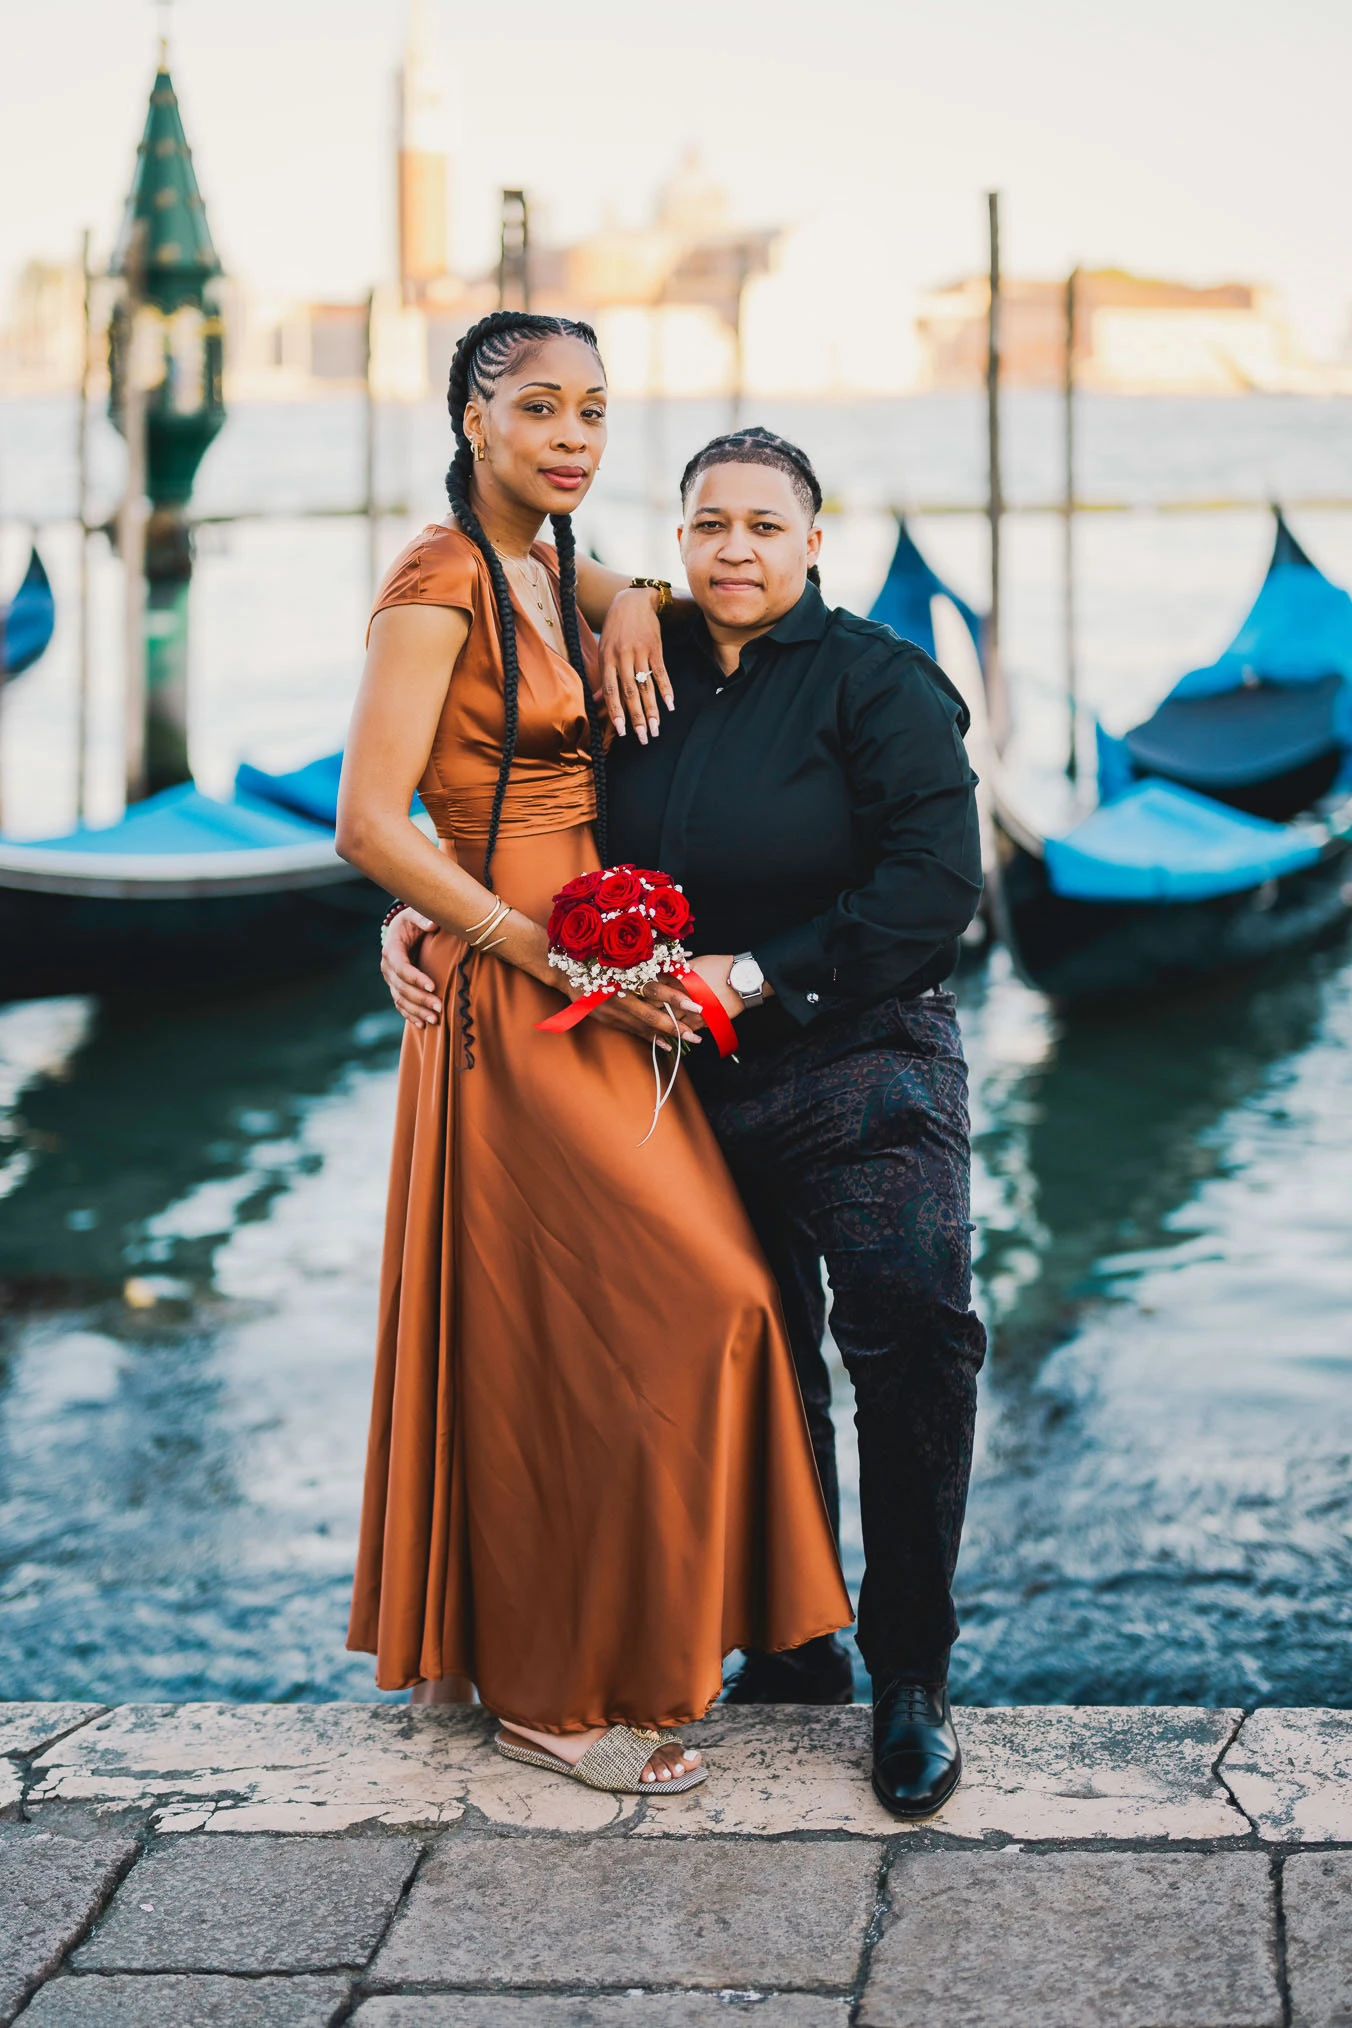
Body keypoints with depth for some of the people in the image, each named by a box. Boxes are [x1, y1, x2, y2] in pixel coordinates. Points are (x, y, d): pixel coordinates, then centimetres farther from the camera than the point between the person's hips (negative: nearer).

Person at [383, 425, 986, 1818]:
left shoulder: (876, 681, -6)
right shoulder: (642, 675, 8)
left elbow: (933, 886, -15)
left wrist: (757, 975, -19)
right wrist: (420, 917, -2)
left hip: (860, 1070, -5)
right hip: (699, 1088, 5)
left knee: (912, 1333, -18)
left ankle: (909, 1677, -5)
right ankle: (789, 1648, 26)